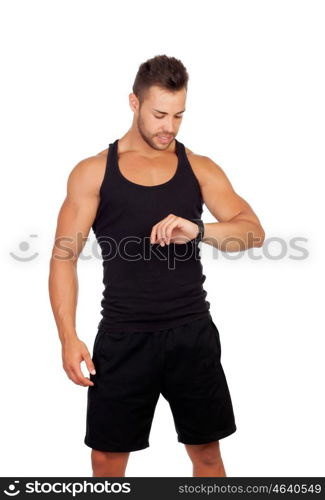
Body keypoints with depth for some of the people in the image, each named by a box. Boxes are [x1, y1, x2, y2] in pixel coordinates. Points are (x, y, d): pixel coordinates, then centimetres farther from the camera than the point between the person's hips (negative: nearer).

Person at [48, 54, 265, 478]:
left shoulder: (199, 168, 5)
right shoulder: (93, 172, 1)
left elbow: (253, 231, -5)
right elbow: (64, 257, -2)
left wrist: (198, 230, -25)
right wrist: (68, 337, -12)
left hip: (193, 333, 2)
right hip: (123, 339, -1)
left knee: (207, 453, 13)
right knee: (107, 459, 8)